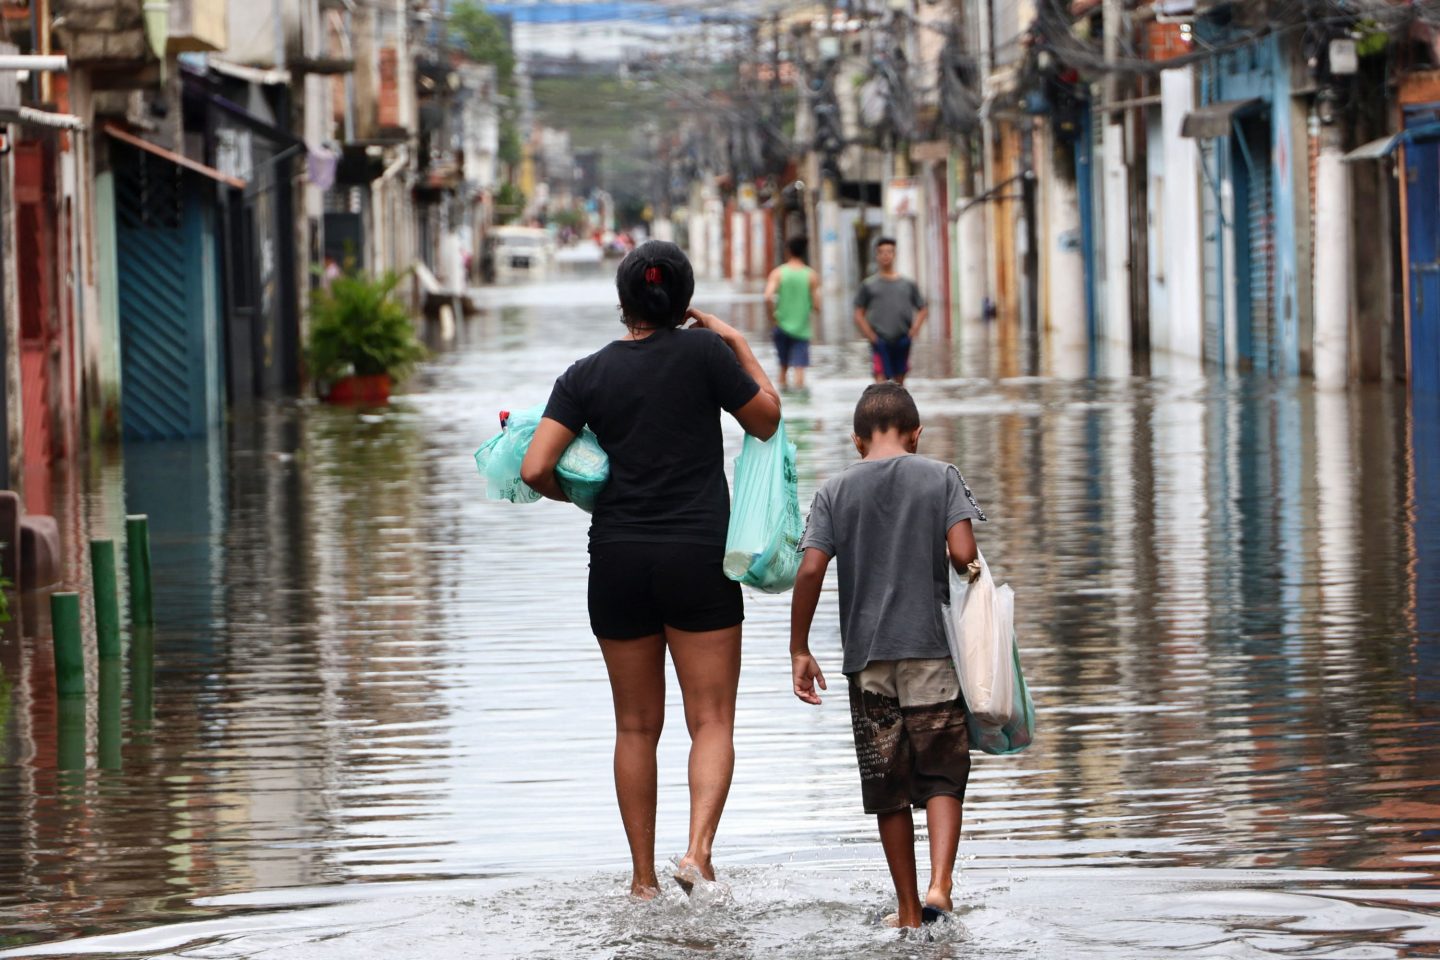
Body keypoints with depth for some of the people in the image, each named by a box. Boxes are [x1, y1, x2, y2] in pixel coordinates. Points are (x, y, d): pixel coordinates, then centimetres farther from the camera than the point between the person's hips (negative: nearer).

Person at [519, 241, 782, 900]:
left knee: (637, 726, 12)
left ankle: (644, 877, 15)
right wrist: (737, 343, 13)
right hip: (698, 557, -2)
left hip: (618, 560, 2)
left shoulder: (588, 375, 1)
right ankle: (698, 849, -21)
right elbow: (767, 420, 7)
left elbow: (534, 469, -6)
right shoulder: (704, 352, -6)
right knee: (711, 719, 0)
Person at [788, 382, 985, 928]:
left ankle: (908, 909, 13)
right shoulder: (940, 478, 0)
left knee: (888, 787, 9)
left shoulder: (836, 490, 4)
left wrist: (799, 649, 2)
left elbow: (811, 570, -5)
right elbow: (963, 554, -12)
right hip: (931, 648, -1)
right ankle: (939, 885, -14)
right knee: (942, 776, 6)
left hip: (866, 657, 1)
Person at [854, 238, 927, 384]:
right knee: (881, 378, -16)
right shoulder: (869, 285, 5)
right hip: (880, 340, -3)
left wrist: (915, 328, -3)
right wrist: (868, 333, -9)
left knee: (899, 380, 12)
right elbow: (859, 314, 5)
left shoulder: (908, 285, 10)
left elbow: (923, 310, 15)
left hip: (902, 340, 3)